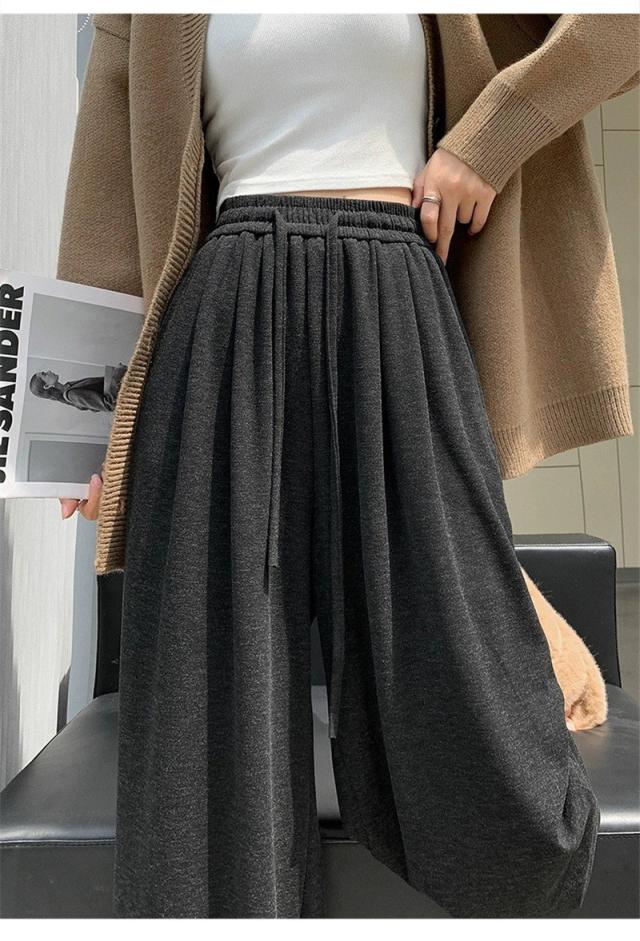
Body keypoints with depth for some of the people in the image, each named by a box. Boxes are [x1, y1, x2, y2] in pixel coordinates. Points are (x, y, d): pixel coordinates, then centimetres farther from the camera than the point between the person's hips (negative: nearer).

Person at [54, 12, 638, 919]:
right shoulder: (178, 24, 25)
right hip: (233, 324, 2)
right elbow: (129, 206, 20)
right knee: (221, 660, -6)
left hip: (393, 312, -1)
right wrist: (102, 408, 11)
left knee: (447, 672, -8)